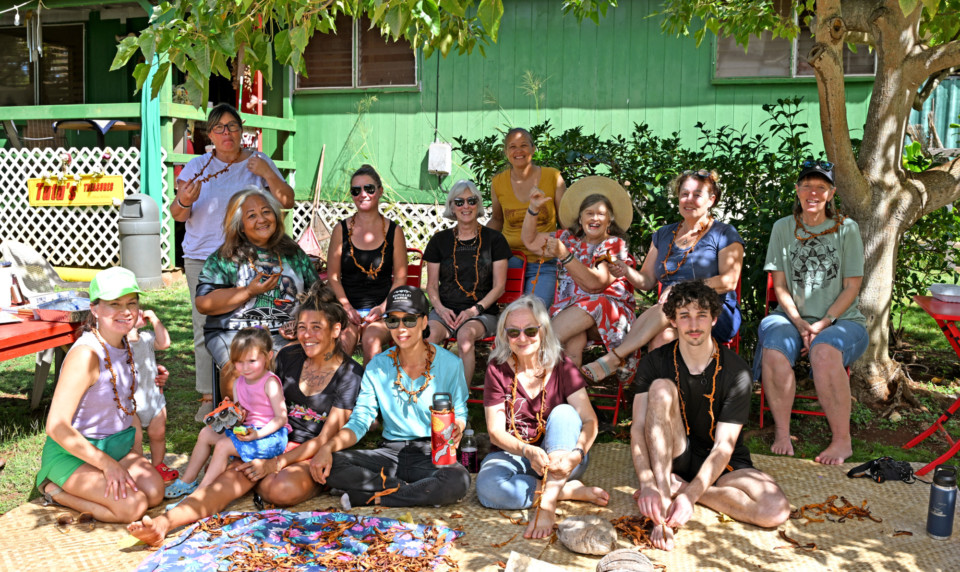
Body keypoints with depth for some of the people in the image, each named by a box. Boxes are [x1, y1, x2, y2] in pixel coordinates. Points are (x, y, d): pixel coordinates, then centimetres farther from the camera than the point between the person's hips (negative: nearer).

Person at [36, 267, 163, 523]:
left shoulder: (123, 343, 1)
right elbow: (57, 427, -25)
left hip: (117, 444, 8)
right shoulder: (86, 354, -25)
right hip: (72, 452, -8)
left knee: (155, 491, -12)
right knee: (132, 506, -22)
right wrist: (107, 464, -22)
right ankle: (54, 489, 1)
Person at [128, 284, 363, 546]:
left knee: (283, 489, -36)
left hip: (315, 458, -3)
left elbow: (326, 438, -11)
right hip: (275, 443, 4)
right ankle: (163, 523, -42)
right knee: (231, 478, -28)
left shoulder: (350, 374, -8)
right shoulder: (288, 356, 7)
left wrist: (276, 464, -20)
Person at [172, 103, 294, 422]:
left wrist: (267, 174, -13)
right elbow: (177, 215, 3)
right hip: (202, 259, 1)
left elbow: (287, 201, 2)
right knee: (206, 329, 3)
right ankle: (208, 398, 13)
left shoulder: (258, 162, 5)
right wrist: (184, 201, -21)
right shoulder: (198, 166, 6)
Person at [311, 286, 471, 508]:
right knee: (329, 466, -22)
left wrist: (456, 430, -17)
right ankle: (423, 493, -17)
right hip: (390, 453, 3)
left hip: (433, 455, -2)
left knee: (458, 480, -37)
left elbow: (460, 413, 8)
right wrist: (328, 447, -18)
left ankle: (373, 497, -17)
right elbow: (360, 420, 1)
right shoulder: (377, 367, 4)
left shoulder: (450, 364, -2)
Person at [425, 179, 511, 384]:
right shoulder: (440, 240, 13)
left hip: (482, 312, -2)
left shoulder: (494, 239, 7)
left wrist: (475, 309, -10)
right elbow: (432, 285, 13)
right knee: (430, 334, -32)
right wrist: (440, 308, -7)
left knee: (466, 334, -35)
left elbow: (499, 286, 3)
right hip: (445, 310, 2)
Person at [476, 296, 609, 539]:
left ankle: (547, 503, -36)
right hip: (513, 454, 0)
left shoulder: (562, 367, -4)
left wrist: (577, 453, -34)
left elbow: (590, 420, -12)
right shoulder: (498, 369, -5)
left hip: (559, 457, 1)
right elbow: (495, 432, -10)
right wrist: (528, 451, -31)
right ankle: (571, 490, -19)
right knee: (488, 487, -32)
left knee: (564, 413, -28)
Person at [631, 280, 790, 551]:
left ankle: (678, 487, -13)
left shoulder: (736, 372, -15)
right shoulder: (654, 363, -11)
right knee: (661, 387, -27)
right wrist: (647, 485, -37)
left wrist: (689, 495, -34)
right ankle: (662, 502, -31)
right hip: (672, 456, 0)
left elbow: (724, 447, -20)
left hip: (722, 465, 0)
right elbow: (638, 428, -20)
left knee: (776, 510, -28)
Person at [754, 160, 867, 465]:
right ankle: (782, 433, -17)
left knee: (824, 352, -36)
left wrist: (824, 323, -12)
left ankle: (842, 440, -21)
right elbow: (780, 285, 6)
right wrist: (799, 323, -9)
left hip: (841, 318, -1)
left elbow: (852, 286, 1)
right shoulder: (783, 228, 10)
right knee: (774, 352, -33)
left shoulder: (847, 228, 5)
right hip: (793, 316, 2)